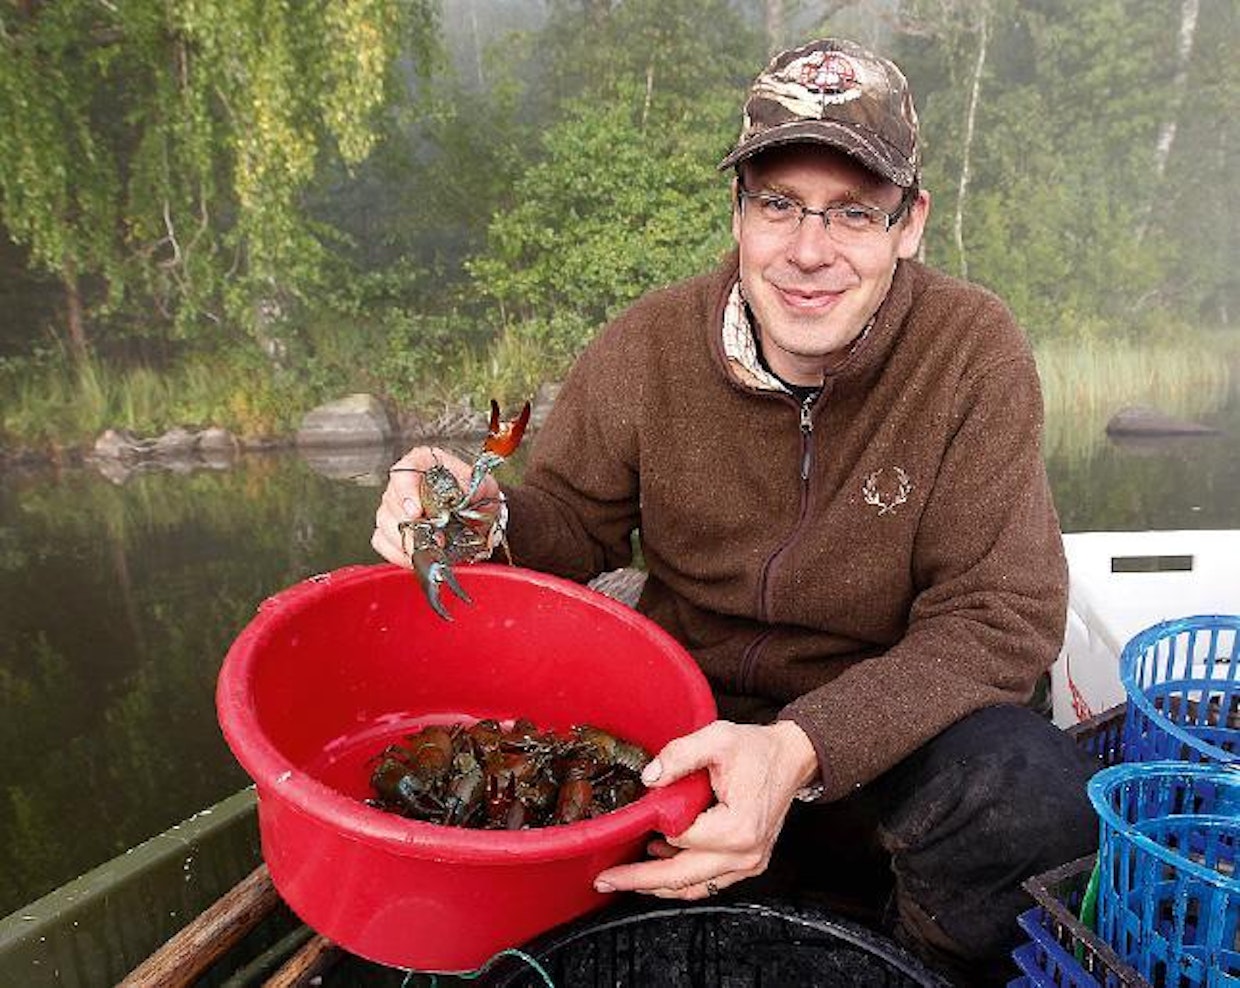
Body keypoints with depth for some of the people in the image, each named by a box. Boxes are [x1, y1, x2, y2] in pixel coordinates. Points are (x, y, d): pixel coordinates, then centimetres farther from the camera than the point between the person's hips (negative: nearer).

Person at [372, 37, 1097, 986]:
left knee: (1035, 792, -30)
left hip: (884, 728, -1)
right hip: (677, 718, 2)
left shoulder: (973, 354, -16)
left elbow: (1000, 617, -19)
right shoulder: (648, 347, -11)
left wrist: (801, 749, -34)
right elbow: (572, 522, 0)